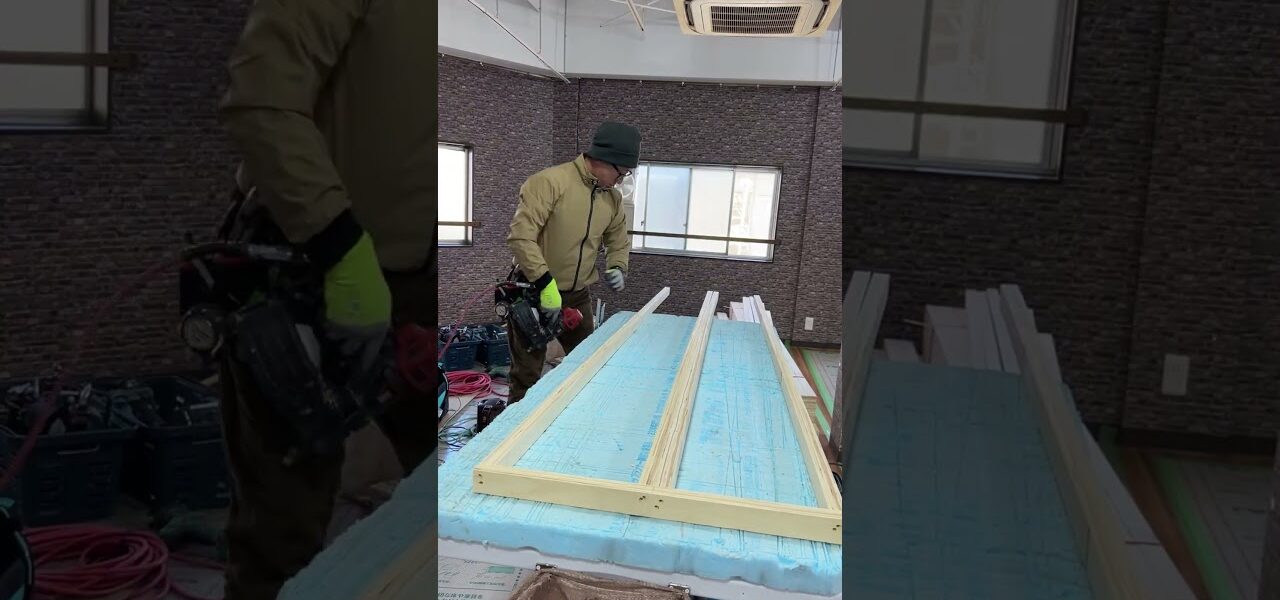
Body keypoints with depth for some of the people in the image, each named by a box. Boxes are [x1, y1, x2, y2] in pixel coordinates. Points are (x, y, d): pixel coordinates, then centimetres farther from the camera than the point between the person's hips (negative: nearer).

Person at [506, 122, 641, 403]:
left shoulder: (613, 197, 3)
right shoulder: (551, 181, -20)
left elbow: (619, 240, 17)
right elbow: (521, 236, -25)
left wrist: (617, 268, -4)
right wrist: (546, 284, -28)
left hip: (577, 295, 7)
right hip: (535, 293, -7)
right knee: (527, 377, 3)